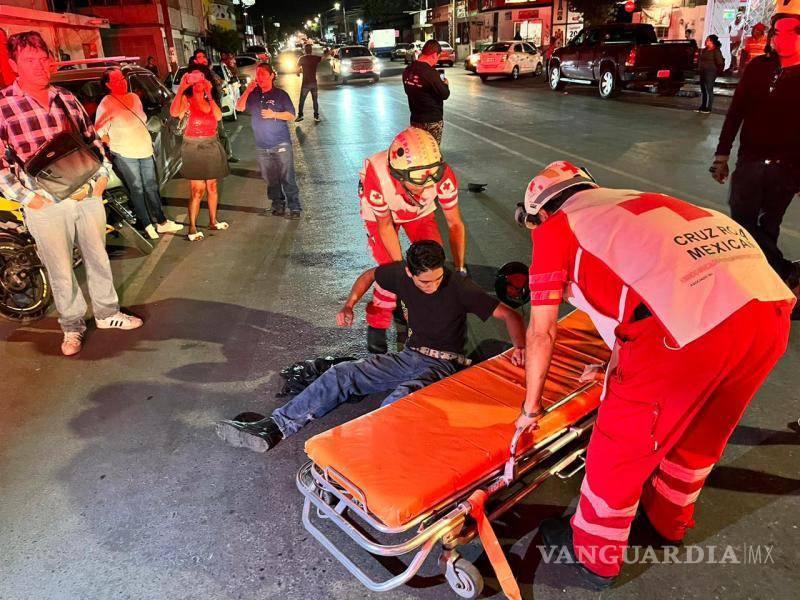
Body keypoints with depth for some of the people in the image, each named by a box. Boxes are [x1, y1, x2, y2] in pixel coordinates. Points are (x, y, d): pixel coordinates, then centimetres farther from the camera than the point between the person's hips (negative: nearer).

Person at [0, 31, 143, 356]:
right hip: (45, 206, -4)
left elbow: (93, 140, 15)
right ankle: (72, 326, 26)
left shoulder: (67, 98, 6)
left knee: (98, 258, 16)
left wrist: (102, 175, 3)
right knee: (61, 271, 8)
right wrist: (28, 197, -13)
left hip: (88, 195, 4)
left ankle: (106, 313, 33)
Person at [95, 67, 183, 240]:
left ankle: (161, 222, 19)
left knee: (151, 187, 11)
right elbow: (100, 131, -10)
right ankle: (147, 225, 7)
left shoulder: (134, 97, 8)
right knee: (137, 190, 1)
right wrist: (115, 147, -10)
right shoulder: (106, 104, -12)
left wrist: (146, 141, 14)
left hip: (145, 150, 6)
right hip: (125, 155, -6)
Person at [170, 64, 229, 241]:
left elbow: (218, 116, -10)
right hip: (194, 147, -6)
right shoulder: (186, 100, -7)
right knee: (198, 190, -9)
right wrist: (180, 88, -28)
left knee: (212, 186, 14)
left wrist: (209, 94, -9)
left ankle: (213, 221, 28)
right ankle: (192, 229, -2)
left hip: (212, 146, 6)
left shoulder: (209, 100, 10)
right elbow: (174, 112, -28)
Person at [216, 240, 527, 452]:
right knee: (343, 373, -11)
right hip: (411, 356, 5)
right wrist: (349, 305, 1)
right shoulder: (401, 274, -5)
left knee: (404, 395, -39)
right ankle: (274, 427, -15)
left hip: (445, 365, -5)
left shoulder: (459, 288, -18)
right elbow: (370, 274, 16)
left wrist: (520, 347, -33)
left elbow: (509, 314, -16)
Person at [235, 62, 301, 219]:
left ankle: (294, 208, 0)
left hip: (281, 144, -4)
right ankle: (278, 205, 22)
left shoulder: (280, 94, 1)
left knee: (287, 178, -6)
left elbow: (291, 116, 0)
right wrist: (247, 90, -8)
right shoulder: (253, 95, 11)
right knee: (271, 179, 9)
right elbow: (239, 107, 1)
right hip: (262, 146, 4)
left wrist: (274, 114, -15)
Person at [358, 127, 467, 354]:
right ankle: (376, 326, 10)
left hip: (420, 211, 2)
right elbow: (385, 227, -25)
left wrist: (460, 269, -24)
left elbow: (455, 223, -22)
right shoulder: (376, 176, -42)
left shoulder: (443, 175, -37)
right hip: (381, 213, -2)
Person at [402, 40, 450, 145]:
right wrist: (445, 84, 8)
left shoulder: (408, 70, 0)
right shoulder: (431, 73, -21)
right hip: (432, 121, -7)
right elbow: (445, 95, -14)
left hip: (415, 119, 7)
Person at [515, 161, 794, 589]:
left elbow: (541, 331, 10)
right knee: (701, 435, 29)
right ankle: (669, 521, 55)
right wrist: (622, 363, 56)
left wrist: (531, 407, 24)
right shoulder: (633, 201, 31)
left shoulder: (554, 228, 11)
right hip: (771, 310, 8)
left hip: (689, 325, -7)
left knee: (621, 447, 16)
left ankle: (594, 555, 38)